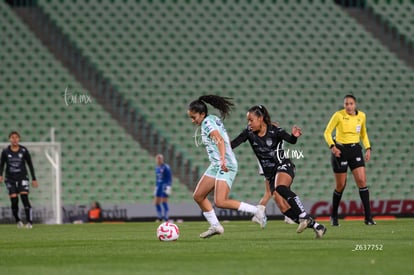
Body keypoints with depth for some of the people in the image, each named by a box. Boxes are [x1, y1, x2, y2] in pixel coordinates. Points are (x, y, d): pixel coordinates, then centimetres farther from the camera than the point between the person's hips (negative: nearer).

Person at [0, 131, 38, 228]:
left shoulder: (24, 150, -1)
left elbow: (30, 165, 6)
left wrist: (34, 179, 6)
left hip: (22, 177, -1)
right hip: (10, 179, 1)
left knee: (24, 198, -16)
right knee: (14, 201, -8)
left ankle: (30, 222, -15)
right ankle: (18, 220, 15)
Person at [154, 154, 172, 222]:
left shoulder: (166, 167, -9)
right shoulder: (157, 168, 14)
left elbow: (169, 178, -11)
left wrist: (168, 187, -17)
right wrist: (156, 187, 22)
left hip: (165, 185, -8)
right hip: (159, 186, 8)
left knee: (164, 202, -8)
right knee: (156, 202, 6)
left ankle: (166, 218, -1)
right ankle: (160, 217, 17)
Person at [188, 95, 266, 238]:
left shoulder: (207, 122, -12)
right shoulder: (215, 120, 16)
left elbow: (219, 140, -28)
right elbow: (227, 142, 24)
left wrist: (223, 159, -40)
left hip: (225, 166, -10)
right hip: (216, 166, 10)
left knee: (220, 202, -19)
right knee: (198, 196, 8)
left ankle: (256, 210, -10)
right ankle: (215, 226, 15)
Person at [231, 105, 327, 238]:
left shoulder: (274, 130, -10)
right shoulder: (249, 133, 1)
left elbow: (291, 140, -19)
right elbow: (232, 144, -2)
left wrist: (294, 136, -42)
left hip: (284, 166, -5)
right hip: (270, 173, 5)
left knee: (280, 188, -37)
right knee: (283, 207, -8)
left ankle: (304, 216, -34)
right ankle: (316, 226, -2)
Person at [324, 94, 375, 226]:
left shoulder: (361, 116, 2)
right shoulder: (338, 115, -10)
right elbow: (327, 132, -6)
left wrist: (368, 148, 6)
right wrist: (332, 146, -22)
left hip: (355, 150, 3)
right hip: (340, 151, -3)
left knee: (362, 181, -10)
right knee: (340, 185, 2)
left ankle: (368, 217, -9)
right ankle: (334, 216, 22)